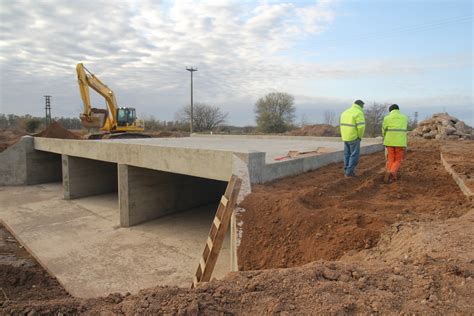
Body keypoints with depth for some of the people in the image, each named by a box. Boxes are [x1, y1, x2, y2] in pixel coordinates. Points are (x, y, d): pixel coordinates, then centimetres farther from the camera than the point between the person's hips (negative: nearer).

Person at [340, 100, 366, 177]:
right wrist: (360, 136, -6)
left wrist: (346, 136, 14)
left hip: (345, 137, 7)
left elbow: (342, 125, 12)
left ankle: (347, 171, 19)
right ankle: (349, 172, 3)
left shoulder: (346, 112, 10)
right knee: (354, 155, 2)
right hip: (354, 138, -7)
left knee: (347, 154, 15)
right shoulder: (359, 113, -13)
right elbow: (361, 126, -22)